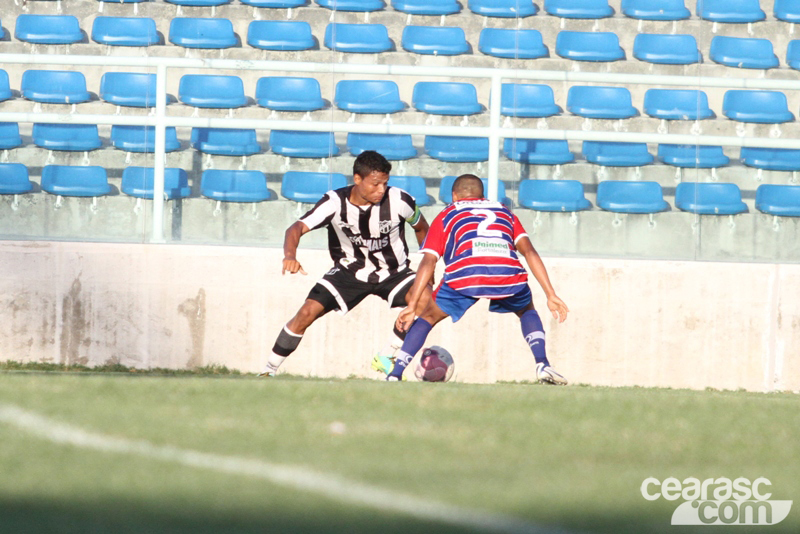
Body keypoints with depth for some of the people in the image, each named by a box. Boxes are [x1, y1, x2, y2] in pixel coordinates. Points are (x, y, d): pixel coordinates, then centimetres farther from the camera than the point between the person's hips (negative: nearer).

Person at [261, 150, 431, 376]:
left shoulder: (399, 201, -20)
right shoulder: (335, 202, -23)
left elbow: (421, 228, 1)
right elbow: (297, 228, -32)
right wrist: (290, 255, -53)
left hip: (393, 272, 1)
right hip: (350, 271, -1)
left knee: (427, 301, -27)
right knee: (308, 312, -17)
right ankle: (269, 371, 0)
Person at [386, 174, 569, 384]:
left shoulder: (446, 215, 30)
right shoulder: (503, 212, 35)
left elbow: (428, 262, 18)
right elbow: (529, 251, 22)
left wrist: (412, 307, 15)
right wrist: (551, 295, 19)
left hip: (464, 272, -2)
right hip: (509, 272, 2)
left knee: (429, 317, 22)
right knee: (527, 310, 33)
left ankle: (394, 375, 8)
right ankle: (542, 364, 11)